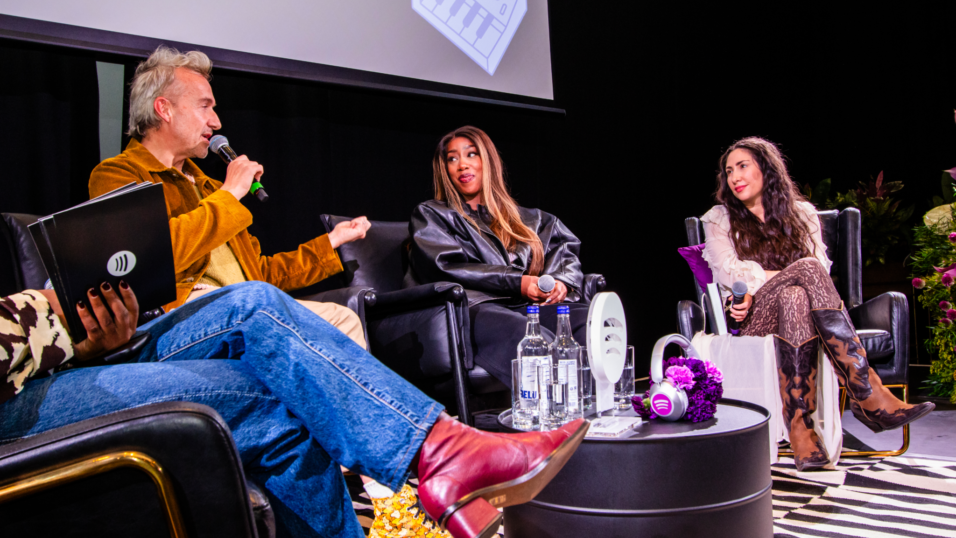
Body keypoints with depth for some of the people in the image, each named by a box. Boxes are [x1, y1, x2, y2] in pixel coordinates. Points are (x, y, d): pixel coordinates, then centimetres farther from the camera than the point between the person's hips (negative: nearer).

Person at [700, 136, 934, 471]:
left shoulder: (802, 214, 18)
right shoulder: (719, 220, 14)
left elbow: (822, 267, 3)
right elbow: (731, 272, -2)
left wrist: (756, 287, -14)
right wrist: (793, 273, -12)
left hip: (799, 301, 2)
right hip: (752, 320, -2)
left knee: (794, 297, -37)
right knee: (807, 269, -32)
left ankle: (800, 427, -44)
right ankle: (868, 396, -40)